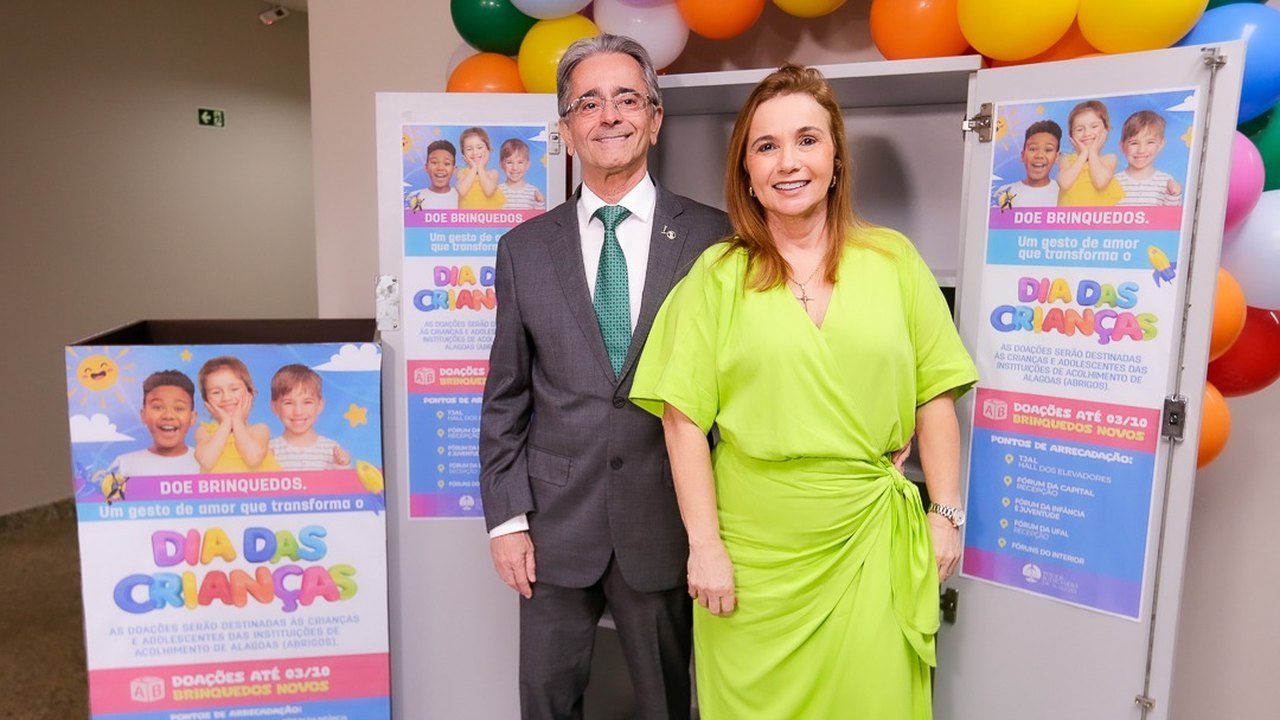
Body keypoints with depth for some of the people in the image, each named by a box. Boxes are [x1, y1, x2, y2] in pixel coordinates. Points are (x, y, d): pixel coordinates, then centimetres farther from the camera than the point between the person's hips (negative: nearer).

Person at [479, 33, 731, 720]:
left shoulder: (713, 237, -4)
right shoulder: (524, 248, 2)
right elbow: (505, 398, 4)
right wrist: (506, 517, 0)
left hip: (666, 523, -1)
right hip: (556, 521, 2)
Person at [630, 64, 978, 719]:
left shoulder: (893, 258, 1)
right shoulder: (717, 274, -4)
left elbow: (934, 395, 4)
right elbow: (684, 418, -6)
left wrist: (945, 513, 2)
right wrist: (704, 544, -8)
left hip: (867, 541, 1)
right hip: (752, 543, -1)